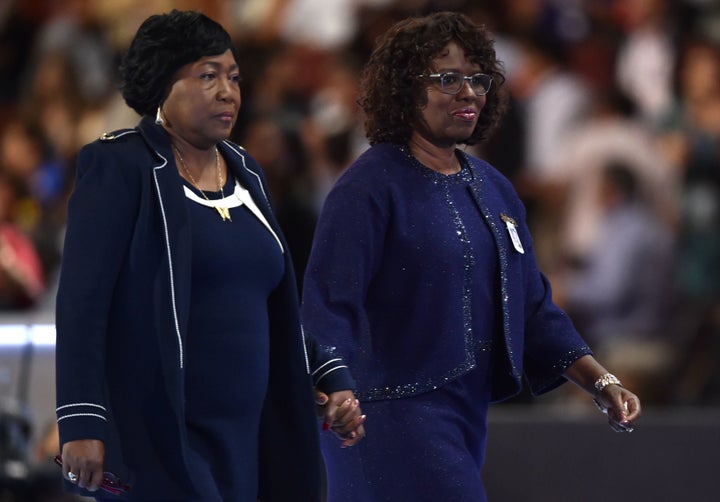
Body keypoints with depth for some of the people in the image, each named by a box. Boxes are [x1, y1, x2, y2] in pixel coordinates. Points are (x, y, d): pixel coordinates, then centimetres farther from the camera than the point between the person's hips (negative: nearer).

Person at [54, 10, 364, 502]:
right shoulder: (119, 166, -7)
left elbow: (281, 302, 21)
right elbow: (82, 301, -13)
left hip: (242, 438, 7)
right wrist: (82, 423, -20)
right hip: (154, 438, -7)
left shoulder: (244, 172, 15)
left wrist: (332, 378, 7)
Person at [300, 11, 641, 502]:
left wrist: (602, 383, 6)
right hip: (397, 412, -7)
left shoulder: (493, 189, 13)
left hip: (467, 415, 7)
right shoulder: (370, 189, -10)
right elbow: (328, 306, -17)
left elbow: (532, 308, 16)